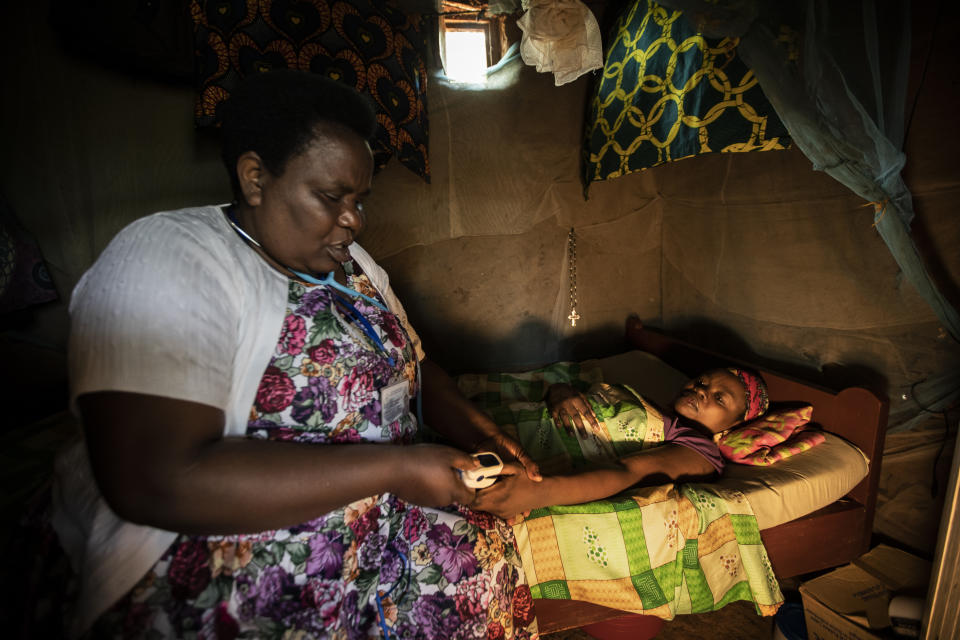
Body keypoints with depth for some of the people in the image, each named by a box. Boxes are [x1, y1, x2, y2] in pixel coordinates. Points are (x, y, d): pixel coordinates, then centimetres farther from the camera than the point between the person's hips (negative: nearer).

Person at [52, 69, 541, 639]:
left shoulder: (351, 261, 9)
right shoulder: (168, 258, -15)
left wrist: (478, 433, -3)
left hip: (382, 520, 7)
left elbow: (414, 367, 16)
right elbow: (155, 479, -25)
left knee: (484, 558, -11)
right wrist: (392, 467, -23)